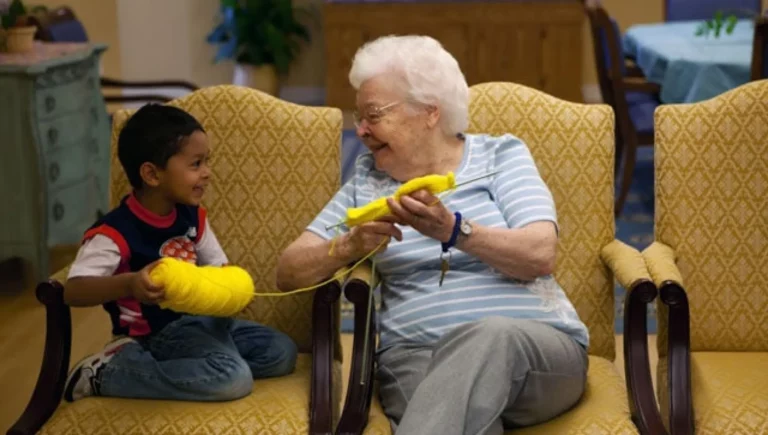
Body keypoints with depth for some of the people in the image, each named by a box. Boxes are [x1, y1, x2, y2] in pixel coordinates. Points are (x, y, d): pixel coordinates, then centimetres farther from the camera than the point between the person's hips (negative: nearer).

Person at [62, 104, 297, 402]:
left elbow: (219, 266, 11)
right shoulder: (115, 232, -21)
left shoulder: (192, 216, 3)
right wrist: (130, 284, -48)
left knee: (281, 352, 3)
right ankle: (107, 372, -14)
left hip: (200, 318, 9)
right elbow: (73, 290, -30)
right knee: (234, 378, -27)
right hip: (159, 332, -9)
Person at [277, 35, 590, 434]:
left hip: (537, 347, 0)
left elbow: (540, 255, -6)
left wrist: (453, 230, -22)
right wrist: (348, 246, -11)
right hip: (415, 355, 0)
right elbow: (289, 273, 10)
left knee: (487, 338, -40)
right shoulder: (366, 180, 17)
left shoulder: (500, 155, 10)